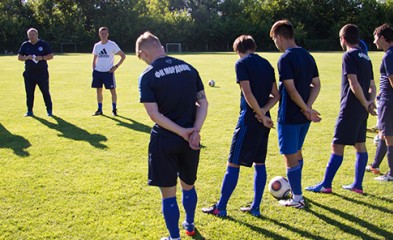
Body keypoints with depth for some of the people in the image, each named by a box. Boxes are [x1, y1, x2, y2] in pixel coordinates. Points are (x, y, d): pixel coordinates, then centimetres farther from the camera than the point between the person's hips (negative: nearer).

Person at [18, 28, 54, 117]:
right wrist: (27, 57, -11)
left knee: (45, 92, 1)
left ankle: (49, 110, 9)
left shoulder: (43, 44, 2)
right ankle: (29, 111, 15)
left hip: (42, 72, -2)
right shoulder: (25, 45, 9)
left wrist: (42, 58, -17)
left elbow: (51, 56, 1)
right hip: (29, 73, 3)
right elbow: (19, 57, 10)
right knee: (29, 92, 5)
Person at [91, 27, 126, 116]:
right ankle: (100, 110, 17)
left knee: (113, 90, -3)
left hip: (108, 72, -4)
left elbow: (123, 56, -5)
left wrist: (116, 66, -12)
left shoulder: (112, 45, -5)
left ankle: (114, 109, 7)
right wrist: (93, 70, 9)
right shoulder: (96, 46, 8)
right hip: (98, 71, 4)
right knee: (99, 90, 8)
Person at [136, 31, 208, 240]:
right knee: (188, 185, 25)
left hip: (165, 140, -5)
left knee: (168, 193, 9)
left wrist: (182, 132, -14)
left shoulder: (147, 77, -9)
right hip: (190, 140, 5)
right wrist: (195, 130, -8)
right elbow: (203, 102, 0)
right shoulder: (188, 68, 4)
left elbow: (154, 114, -17)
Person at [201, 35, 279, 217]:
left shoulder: (242, 63, -8)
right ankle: (255, 207, 20)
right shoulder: (266, 64, 13)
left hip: (249, 120, -7)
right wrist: (263, 112, -4)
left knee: (233, 164, 0)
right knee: (259, 163, 14)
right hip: (264, 120, 7)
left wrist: (261, 116, -12)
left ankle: (221, 208, 9)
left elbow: (248, 94, -18)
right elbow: (276, 95, 10)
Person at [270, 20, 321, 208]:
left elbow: (291, 90, -23)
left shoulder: (285, 58, -16)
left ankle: (297, 199, 12)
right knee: (297, 152, 23)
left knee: (290, 156, 3)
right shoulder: (308, 56, 9)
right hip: (304, 116, 8)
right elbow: (316, 85, 7)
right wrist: (308, 107, -4)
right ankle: (295, 188, 38)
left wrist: (307, 110, -14)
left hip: (289, 117, -8)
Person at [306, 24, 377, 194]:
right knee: (360, 145, 12)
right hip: (362, 110, 9)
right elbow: (372, 86, 14)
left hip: (350, 109, -9)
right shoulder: (365, 57, 15)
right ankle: (357, 185, 19)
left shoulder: (349, 56, -11)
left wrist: (365, 104, -13)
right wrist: (370, 102, 0)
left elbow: (354, 83, -20)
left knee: (337, 146, -5)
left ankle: (326, 185, 0)